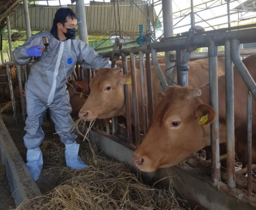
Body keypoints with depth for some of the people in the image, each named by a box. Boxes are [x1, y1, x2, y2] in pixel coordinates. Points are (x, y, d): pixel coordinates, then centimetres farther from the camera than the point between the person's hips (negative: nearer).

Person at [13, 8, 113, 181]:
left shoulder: (77, 46, -7)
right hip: (36, 93, -1)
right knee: (33, 129, 9)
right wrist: (28, 51, -28)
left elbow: (95, 60, -9)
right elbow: (18, 56, -6)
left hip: (59, 95, 1)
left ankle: (72, 159, 28)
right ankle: (34, 164, 28)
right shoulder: (41, 39, -11)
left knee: (67, 128, 7)